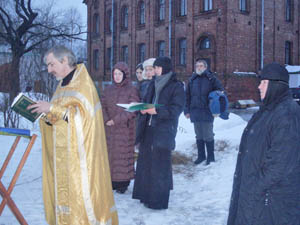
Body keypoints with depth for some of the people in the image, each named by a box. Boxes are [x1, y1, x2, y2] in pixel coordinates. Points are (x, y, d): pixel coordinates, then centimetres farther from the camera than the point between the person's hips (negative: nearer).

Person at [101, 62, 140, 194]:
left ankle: (123, 182, 8)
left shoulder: (132, 90, -4)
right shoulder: (108, 90, 10)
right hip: (109, 129, 4)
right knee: (109, 153, 5)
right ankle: (111, 181, 15)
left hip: (125, 129, -4)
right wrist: (106, 120, -12)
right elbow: (103, 106, 6)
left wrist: (116, 120, -16)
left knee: (123, 154, -1)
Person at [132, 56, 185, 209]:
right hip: (148, 128, 7)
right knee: (146, 161, 9)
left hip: (164, 130, -6)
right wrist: (143, 108, -4)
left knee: (159, 164, -3)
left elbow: (177, 108, -13)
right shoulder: (153, 84, 13)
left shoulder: (176, 86, -6)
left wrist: (157, 111, -22)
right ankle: (146, 194, 22)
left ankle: (158, 200, 7)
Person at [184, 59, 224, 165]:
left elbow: (220, 91, 0)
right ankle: (201, 155, 22)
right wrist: (187, 110, 6)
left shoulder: (211, 78, -2)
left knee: (208, 136, 2)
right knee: (199, 136, 11)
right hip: (195, 112, 4)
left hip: (207, 111, -4)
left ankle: (210, 157, 12)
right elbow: (187, 96, 12)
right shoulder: (192, 80, 9)